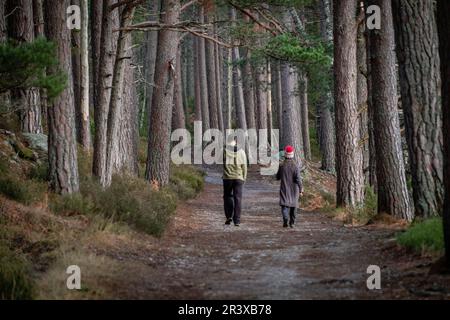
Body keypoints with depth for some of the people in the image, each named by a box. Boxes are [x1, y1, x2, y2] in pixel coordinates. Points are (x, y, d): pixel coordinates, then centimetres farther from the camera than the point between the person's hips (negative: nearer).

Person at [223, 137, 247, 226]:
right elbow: (244, 166, 5)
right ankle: (237, 220, -1)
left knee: (228, 196, 15)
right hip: (239, 178, 1)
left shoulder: (225, 150, -4)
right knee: (237, 198, 3)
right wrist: (244, 178, 12)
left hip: (227, 177, -1)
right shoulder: (241, 151, 3)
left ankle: (229, 216, 3)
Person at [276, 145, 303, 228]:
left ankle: (285, 218, -28)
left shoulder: (282, 166, -7)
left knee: (284, 204, -2)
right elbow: (298, 179, -12)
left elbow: (277, 177, 4)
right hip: (294, 190, 0)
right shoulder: (296, 166, -10)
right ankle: (292, 222, 20)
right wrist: (301, 189, -4)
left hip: (284, 189, 0)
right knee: (293, 205, 14)